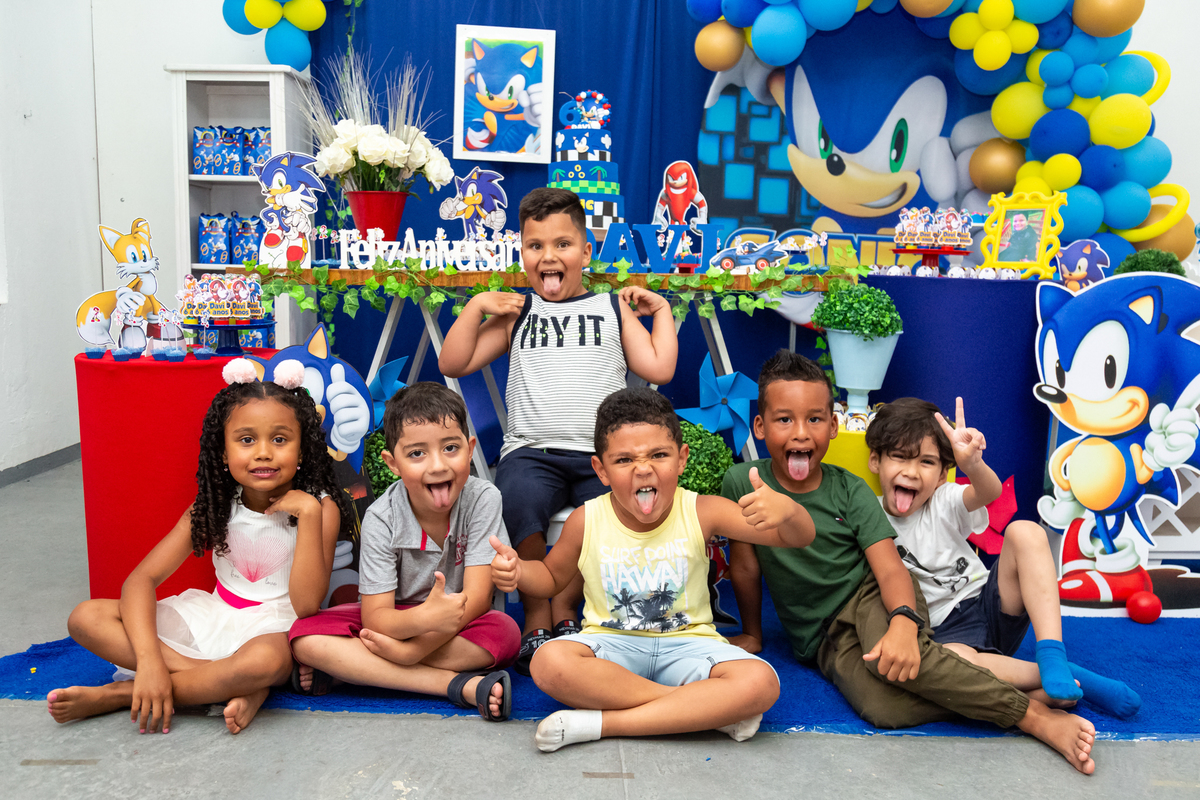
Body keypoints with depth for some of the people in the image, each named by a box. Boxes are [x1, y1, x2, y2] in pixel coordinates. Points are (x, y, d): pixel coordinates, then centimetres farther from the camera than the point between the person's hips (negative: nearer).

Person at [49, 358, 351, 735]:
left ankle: (121, 694, -19)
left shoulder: (319, 508, -14)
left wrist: (308, 513, -27)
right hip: (213, 616, 5)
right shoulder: (213, 507, -4)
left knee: (264, 661, -42)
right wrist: (149, 660, -29)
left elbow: (306, 605, -21)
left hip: (273, 629, -5)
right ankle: (236, 686, -22)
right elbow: (142, 579, -11)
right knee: (85, 618, -13)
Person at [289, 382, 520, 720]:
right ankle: (460, 685, -31)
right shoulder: (381, 519, -18)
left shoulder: (482, 499, -20)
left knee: (505, 632, -34)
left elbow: (476, 598, -22)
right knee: (305, 636, -25)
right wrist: (425, 618, -45)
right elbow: (375, 618, -22)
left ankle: (349, 667, -24)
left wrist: (412, 649, -31)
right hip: (399, 621, 1)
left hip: (460, 623, -1)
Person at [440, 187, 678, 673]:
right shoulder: (516, 312, 21)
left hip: (602, 454, 1)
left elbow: (658, 369, 11)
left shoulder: (612, 308, 20)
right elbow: (452, 364, 15)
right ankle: (537, 616, -12)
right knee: (519, 501, -34)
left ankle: (565, 607, -7)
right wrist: (476, 307, 9)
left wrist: (661, 310, 14)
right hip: (532, 450, 0)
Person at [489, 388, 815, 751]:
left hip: (687, 643, 0)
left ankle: (597, 724, -25)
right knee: (549, 663, -33)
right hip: (611, 644, 1)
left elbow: (798, 538, -10)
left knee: (761, 683, -29)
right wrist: (518, 570, -9)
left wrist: (787, 510, -35)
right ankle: (708, 709, -22)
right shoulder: (585, 522, -6)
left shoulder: (701, 513, -9)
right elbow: (552, 577, 14)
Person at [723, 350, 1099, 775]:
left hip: (869, 595, 0)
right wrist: (752, 633, 11)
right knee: (880, 707, -31)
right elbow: (744, 566, 3)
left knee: (888, 659, -37)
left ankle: (1034, 713, -25)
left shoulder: (850, 491, -5)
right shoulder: (742, 482, -8)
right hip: (823, 639, 1)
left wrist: (903, 622, -33)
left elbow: (890, 568, -14)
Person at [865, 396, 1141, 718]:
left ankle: (1052, 654, -25)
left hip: (994, 608, 3)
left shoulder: (943, 502, 2)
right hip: (948, 631, -3)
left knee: (1024, 532, -19)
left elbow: (990, 492, -21)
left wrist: (972, 465, -45)